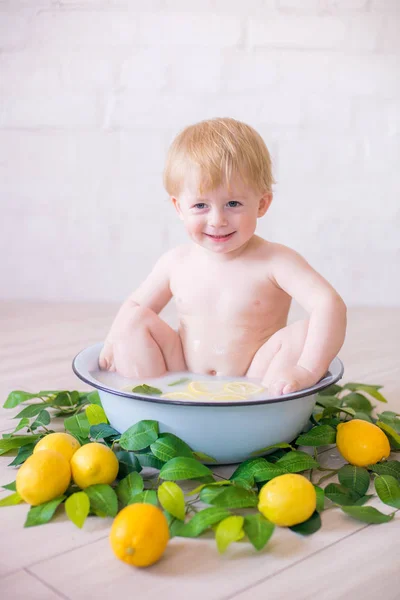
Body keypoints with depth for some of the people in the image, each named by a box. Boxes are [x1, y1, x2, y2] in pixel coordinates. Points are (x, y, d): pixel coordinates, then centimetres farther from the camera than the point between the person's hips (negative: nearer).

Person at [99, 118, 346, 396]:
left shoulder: (276, 261, -15)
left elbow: (330, 305, -26)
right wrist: (114, 341, -6)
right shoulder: (176, 262, -2)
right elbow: (135, 304, 14)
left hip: (255, 383, -3)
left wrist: (307, 370, -38)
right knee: (135, 320, -8)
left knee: (303, 332, -25)